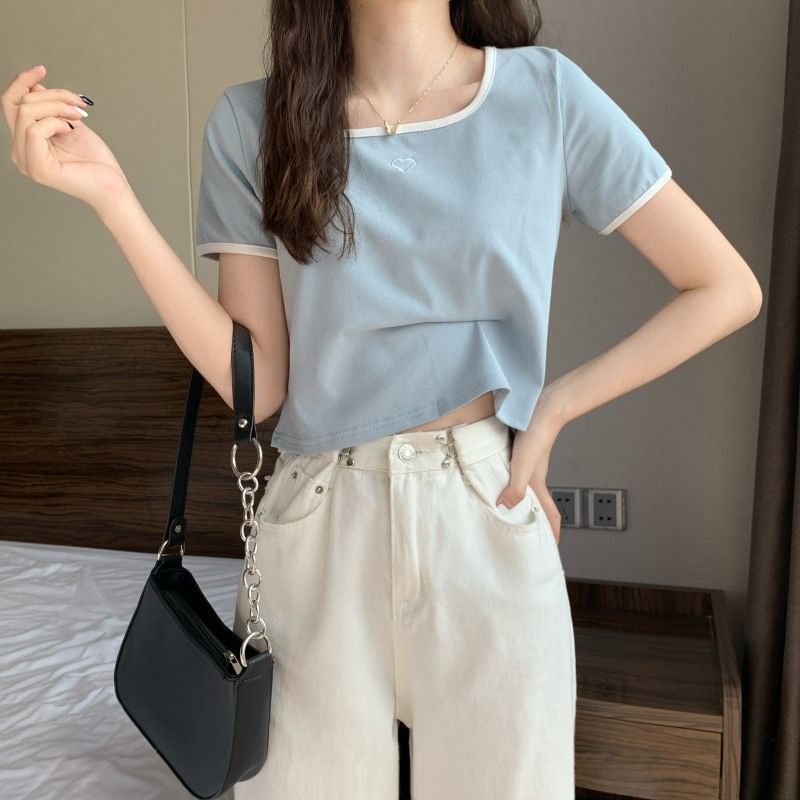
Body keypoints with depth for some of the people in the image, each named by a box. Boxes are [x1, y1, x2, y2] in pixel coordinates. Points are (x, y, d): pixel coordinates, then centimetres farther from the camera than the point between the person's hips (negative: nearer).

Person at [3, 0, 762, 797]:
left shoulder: (546, 92, -2)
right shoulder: (252, 120, 0)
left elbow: (727, 290, 2)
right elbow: (258, 385, -6)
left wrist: (558, 403, -5)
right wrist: (110, 195, -11)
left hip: (490, 519, 0)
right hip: (317, 529, 1)